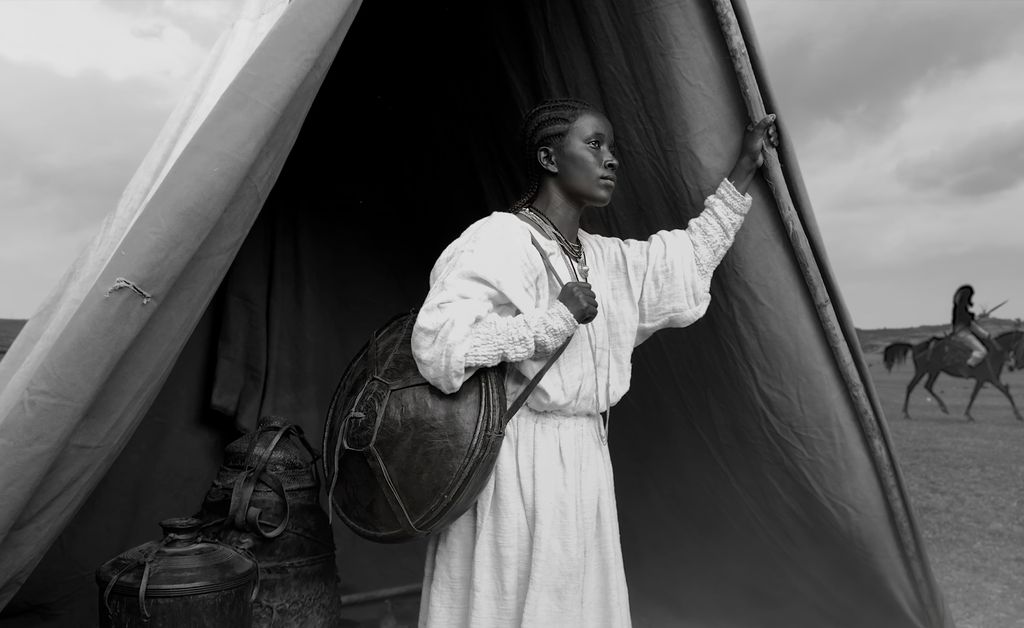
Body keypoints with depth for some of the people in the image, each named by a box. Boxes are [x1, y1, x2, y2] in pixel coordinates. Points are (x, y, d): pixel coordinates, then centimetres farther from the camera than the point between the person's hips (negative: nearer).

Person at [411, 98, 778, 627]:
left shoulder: (605, 258, 13)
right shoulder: (499, 239, -13)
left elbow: (691, 258, 26)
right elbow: (437, 345, -24)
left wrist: (744, 169, 29)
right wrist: (556, 318, -20)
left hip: (585, 463, 8)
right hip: (516, 464, -8)